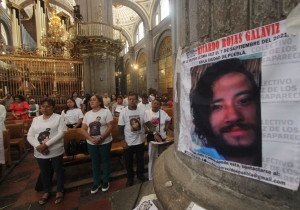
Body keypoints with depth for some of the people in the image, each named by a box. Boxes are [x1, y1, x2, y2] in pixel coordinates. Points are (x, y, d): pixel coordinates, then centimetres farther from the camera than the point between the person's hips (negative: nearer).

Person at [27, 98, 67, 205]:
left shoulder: (58, 118, -7)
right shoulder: (36, 119, 7)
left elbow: (61, 133, -16)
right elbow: (30, 136, 3)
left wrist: (46, 144, -22)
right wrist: (38, 146, -14)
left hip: (56, 152, -4)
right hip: (40, 153, 4)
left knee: (58, 171, 12)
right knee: (44, 173, 20)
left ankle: (59, 191, 33)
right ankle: (46, 191, 42)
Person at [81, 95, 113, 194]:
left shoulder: (106, 111, -10)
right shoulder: (87, 114, 3)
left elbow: (110, 127, -14)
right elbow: (83, 129, 1)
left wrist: (101, 138, -20)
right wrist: (91, 139, -14)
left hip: (105, 142, -4)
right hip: (91, 143, 4)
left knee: (105, 161, 12)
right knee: (95, 162, 16)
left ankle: (106, 181, 32)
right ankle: (96, 182, 35)